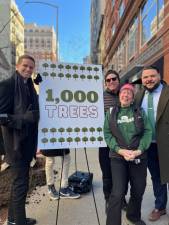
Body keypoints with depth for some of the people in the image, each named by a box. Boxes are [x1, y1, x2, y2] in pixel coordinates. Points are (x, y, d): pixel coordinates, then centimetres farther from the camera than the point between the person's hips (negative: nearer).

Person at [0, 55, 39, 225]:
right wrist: (24, 118, -24)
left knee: (18, 181, 18)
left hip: (27, 142, 8)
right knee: (20, 183, -1)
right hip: (16, 143, -8)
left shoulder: (29, 86, 12)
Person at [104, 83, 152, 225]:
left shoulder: (140, 112, 7)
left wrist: (139, 151, -15)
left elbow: (147, 132, -1)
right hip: (118, 157, -2)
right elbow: (107, 134, -2)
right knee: (118, 193, -9)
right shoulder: (111, 112, 3)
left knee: (138, 190, 14)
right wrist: (120, 150, -15)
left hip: (139, 157, 3)